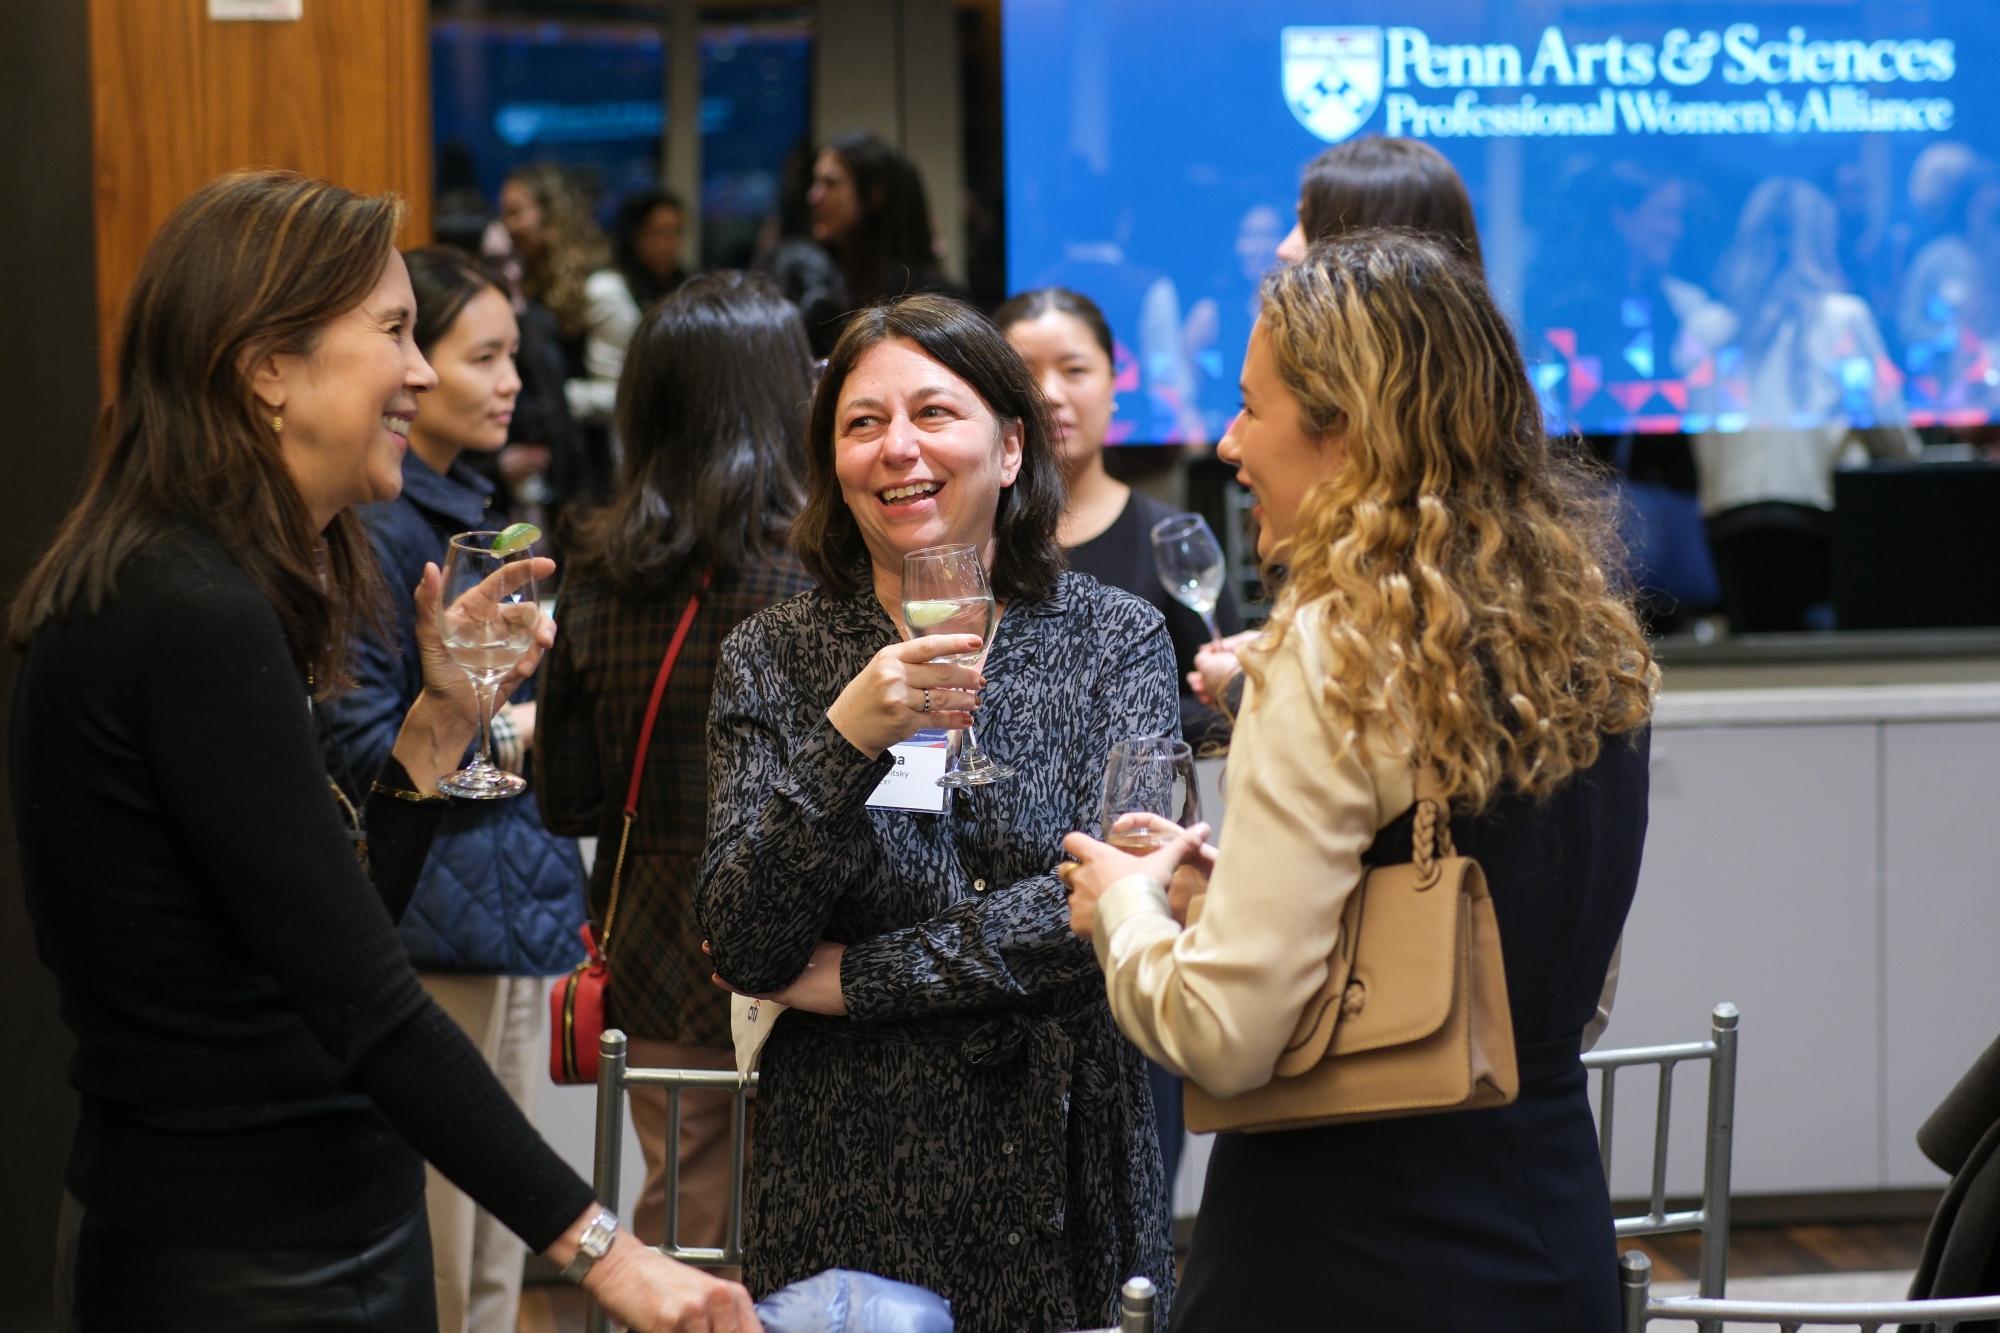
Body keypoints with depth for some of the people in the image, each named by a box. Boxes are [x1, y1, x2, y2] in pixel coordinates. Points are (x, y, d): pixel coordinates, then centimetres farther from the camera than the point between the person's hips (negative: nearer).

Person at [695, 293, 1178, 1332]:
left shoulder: (1117, 638, -1)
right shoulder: (771, 659, 1)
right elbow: (741, 948, -8)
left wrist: (852, 978, -11)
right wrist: (846, 742, -22)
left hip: (1060, 1174, 0)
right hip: (843, 1183, 0)